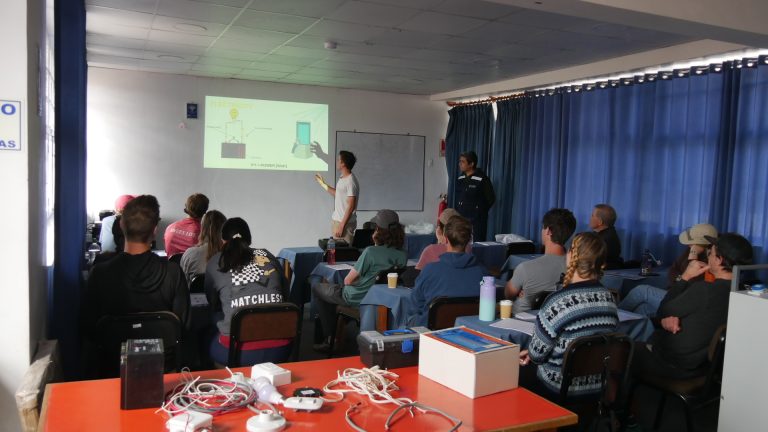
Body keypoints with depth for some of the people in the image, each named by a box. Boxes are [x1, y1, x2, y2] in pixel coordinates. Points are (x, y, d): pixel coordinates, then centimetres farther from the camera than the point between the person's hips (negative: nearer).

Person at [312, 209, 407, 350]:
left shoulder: (370, 252, -27)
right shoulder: (402, 255, -10)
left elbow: (348, 281, -18)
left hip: (355, 299, -7)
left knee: (316, 288, 19)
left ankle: (330, 337, 19)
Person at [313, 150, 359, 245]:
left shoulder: (351, 181, -20)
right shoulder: (342, 178, 10)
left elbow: (351, 207, -22)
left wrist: (341, 226, -23)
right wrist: (323, 184, 27)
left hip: (345, 222, -10)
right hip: (335, 220, 10)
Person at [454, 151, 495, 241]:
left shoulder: (482, 179, -12)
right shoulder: (460, 179, 8)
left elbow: (491, 199, -6)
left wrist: (480, 211, 0)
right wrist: (458, 212, 11)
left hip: (476, 221, -6)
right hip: (461, 219, 6)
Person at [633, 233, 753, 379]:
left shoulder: (704, 289, -29)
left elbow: (663, 312, -14)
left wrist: (685, 277, -11)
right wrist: (671, 316, -16)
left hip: (673, 365, -8)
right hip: (702, 364, 8)